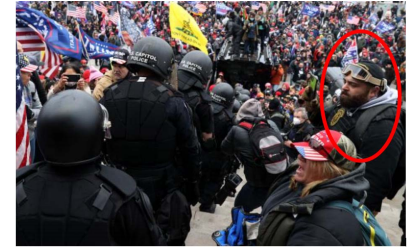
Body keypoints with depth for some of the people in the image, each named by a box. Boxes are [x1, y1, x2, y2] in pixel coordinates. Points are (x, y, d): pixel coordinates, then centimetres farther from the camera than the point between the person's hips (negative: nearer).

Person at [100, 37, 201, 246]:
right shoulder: (172, 101, -13)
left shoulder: (110, 95, -3)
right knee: (167, 239, 16)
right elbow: (190, 148, -8)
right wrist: (192, 183, 6)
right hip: (162, 185, -3)